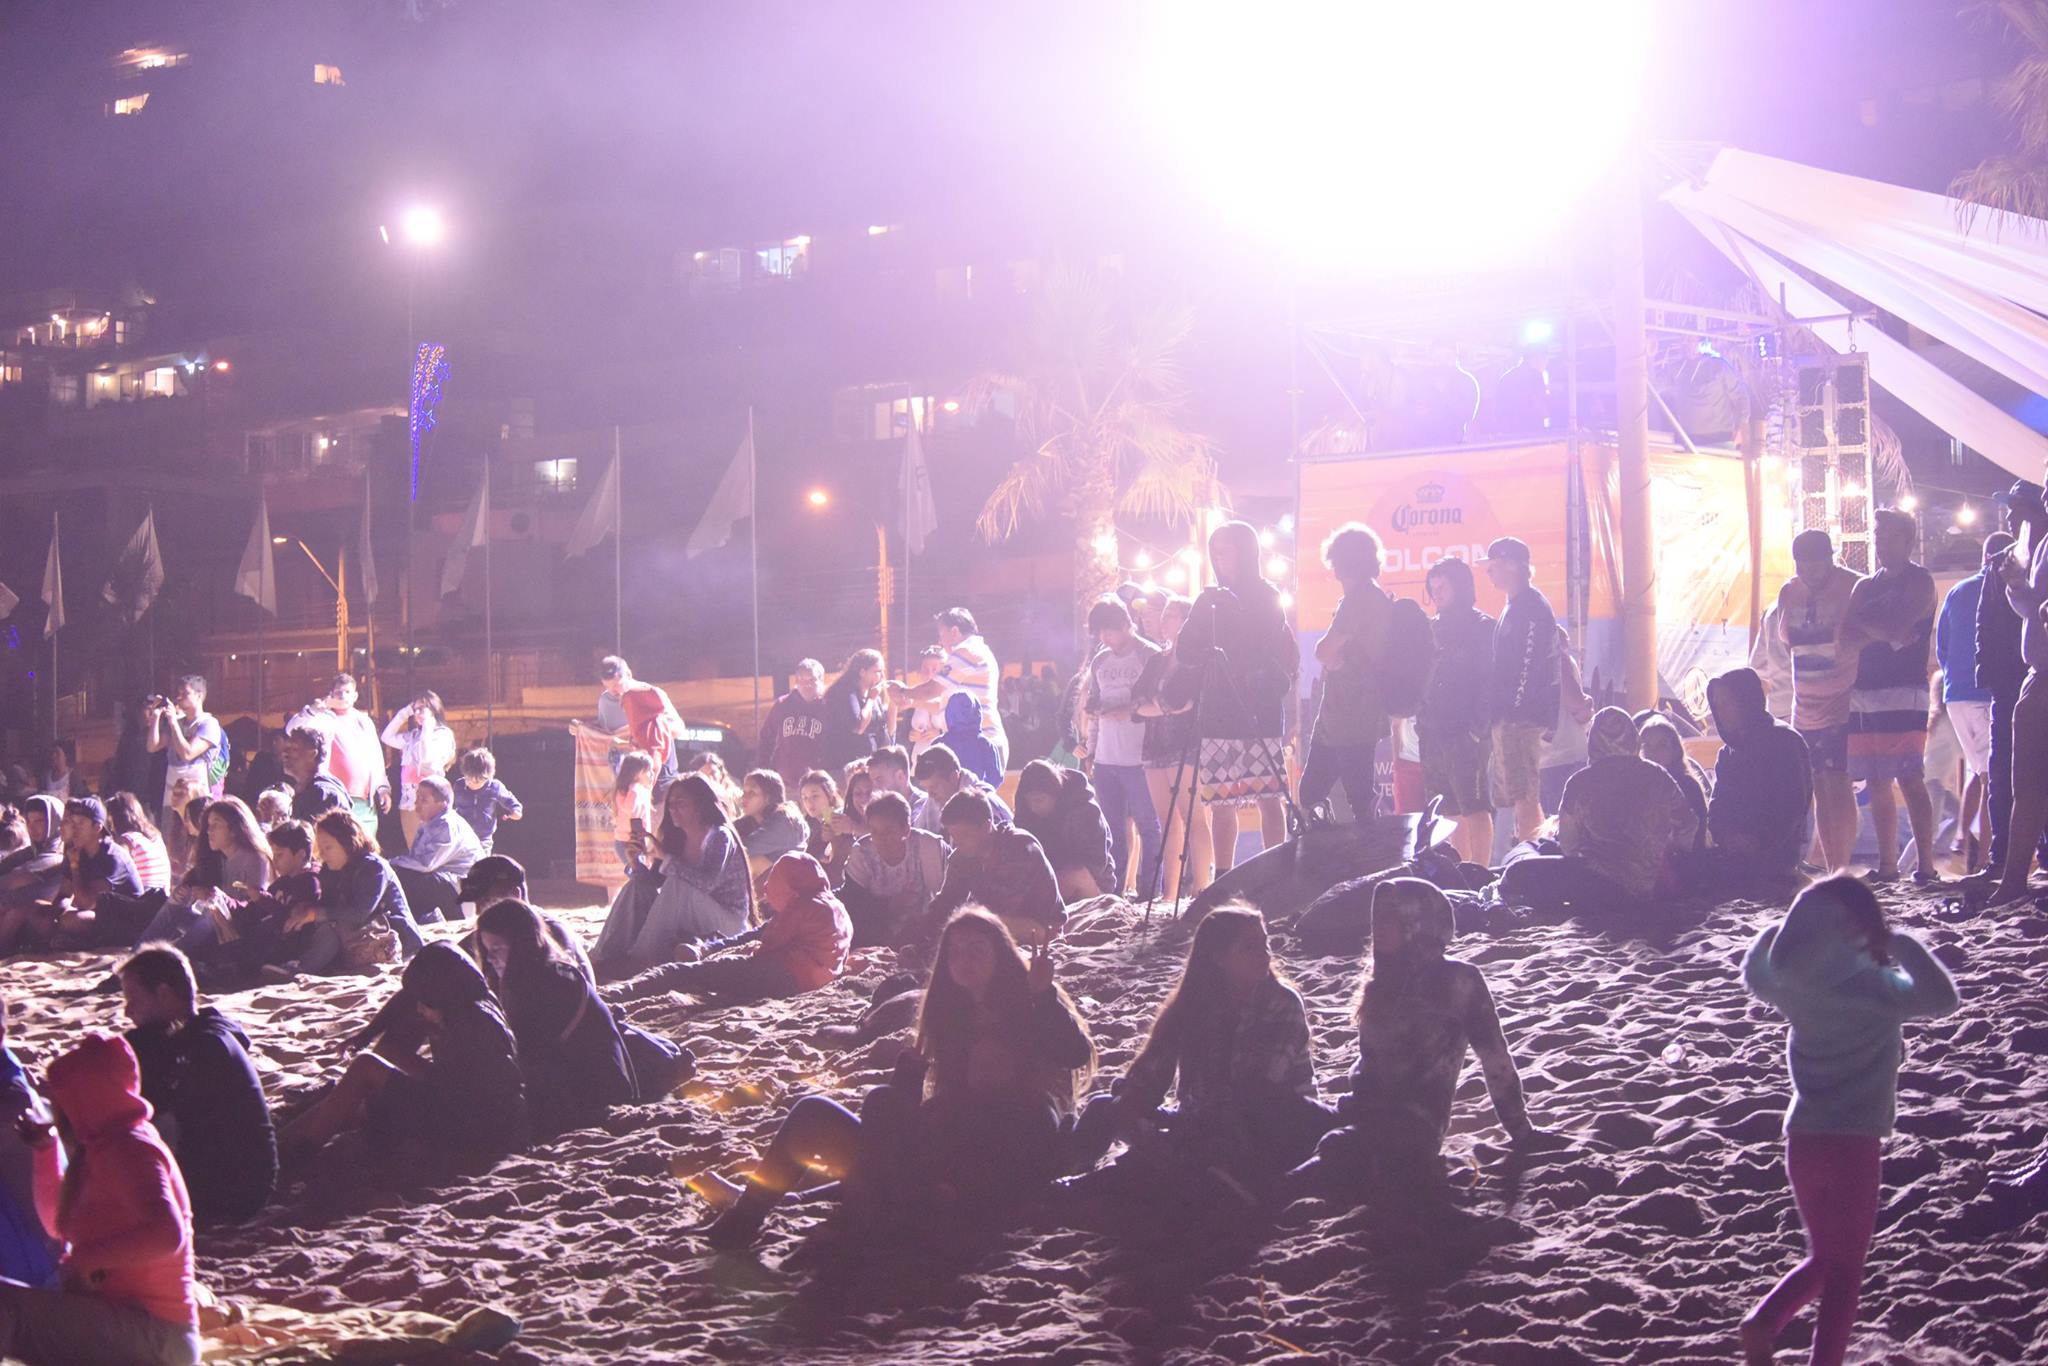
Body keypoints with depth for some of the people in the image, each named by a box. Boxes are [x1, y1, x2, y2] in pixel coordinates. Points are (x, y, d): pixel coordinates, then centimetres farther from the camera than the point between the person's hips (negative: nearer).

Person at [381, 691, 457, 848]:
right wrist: (403, 714, 16)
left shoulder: (443, 735, -3)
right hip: (408, 801, 7)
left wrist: (427, 727, -9)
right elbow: (387, 738, 22)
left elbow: (427, 757, -16)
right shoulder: (412, 736, 16)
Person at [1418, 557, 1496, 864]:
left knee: (1474, 807, -10)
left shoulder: (1484, 628, -2)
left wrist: (1478, 724, -18)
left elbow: (1491, 681, -9)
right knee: (1451, 811, 9)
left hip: (1467, 732, -7)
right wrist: (1421, 719, 8)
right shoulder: (1433, 628, 18)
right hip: (1432, 732, 7)